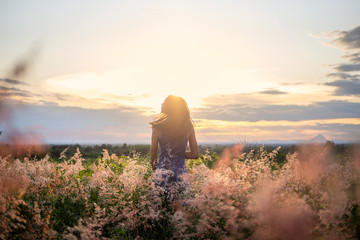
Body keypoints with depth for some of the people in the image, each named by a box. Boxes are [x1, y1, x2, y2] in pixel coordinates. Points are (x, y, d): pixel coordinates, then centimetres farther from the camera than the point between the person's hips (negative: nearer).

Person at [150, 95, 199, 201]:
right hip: (182, 174, 2)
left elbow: (153, 152, 4)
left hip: (163, 174, -2)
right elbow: (195, 154, 8)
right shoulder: (188, 126, 2)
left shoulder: (158, 127, -4)